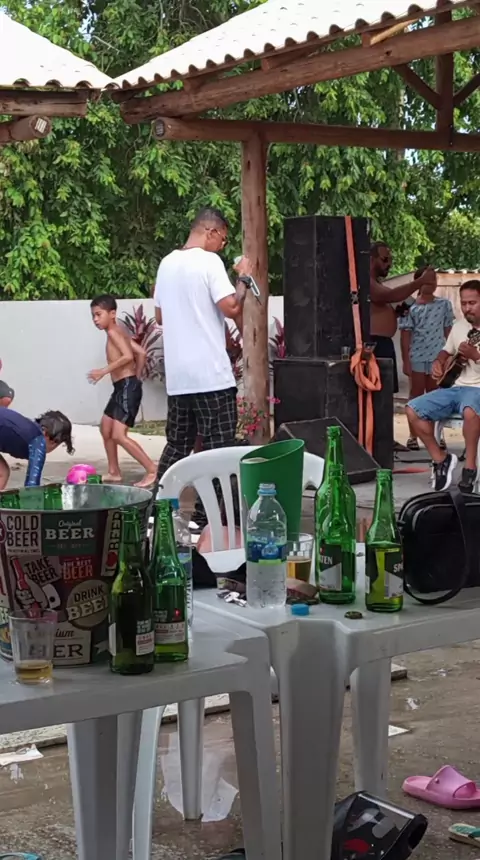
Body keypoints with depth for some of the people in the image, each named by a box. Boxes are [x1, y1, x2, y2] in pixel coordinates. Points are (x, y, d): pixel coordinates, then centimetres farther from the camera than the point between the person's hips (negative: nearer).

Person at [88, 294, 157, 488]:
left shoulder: (113, 332, -12)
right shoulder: (118, 333, 16)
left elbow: (128, 356, -26)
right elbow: (141, 353, 20)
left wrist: (104, 370, -24)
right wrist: (137, 375, 23)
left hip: (128, 387, -11)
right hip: (122, 387, 11)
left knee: (119, 435, -15)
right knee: (105, 429, 19)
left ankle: (152, 470, -12)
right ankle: (114, 472, 27)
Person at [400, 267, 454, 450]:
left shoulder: (444, 304, 4)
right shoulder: (410, 307, -1)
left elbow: (448, 331, 7)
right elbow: (405, 334, -2)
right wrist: (405, 361, -6)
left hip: (438, 357, 1)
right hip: (416, 357, -1)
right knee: (416, 395, 5)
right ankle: (413, 435, 10)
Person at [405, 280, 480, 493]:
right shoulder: (458, 326, 14)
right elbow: (447, 351, 26)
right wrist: (438, 362, 5)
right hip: (454, 387, 7)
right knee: (413, 410, -11)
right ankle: (440, 458, 1)